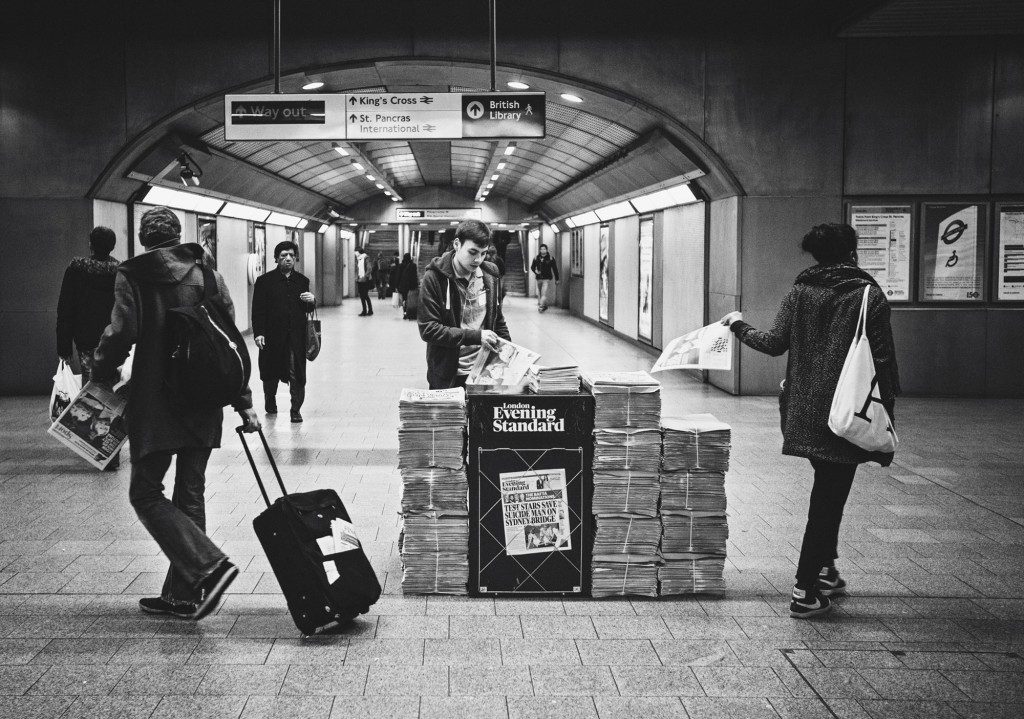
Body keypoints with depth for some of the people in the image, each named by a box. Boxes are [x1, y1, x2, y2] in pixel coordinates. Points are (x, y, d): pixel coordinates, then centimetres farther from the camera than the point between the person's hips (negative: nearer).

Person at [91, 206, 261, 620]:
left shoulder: (131, 276, -3)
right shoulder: (208, 275, 8)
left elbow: (121, 334, -14)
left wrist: (100, 376, 3)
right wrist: (243, 403, 10)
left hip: (155, 403, -5)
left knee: (146, 494, 3)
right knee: (190, 494, 12)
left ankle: (209, 567, -14)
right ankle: (183, 594, 17)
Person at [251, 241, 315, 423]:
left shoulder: (302, 281, 11)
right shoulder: (264, 281, 0)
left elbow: (307, 309, 17)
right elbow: (258, 310, -3)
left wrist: (311, 301, -6)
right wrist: (258, 333, -12)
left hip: (296, 336, 2)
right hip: (272, 335, -1)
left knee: (297, 374, -4)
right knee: (271, 373, 11)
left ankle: (296, 409, 5)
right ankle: (270, 401, 35)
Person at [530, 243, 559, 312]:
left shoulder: (550, 258, -3)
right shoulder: (536, 258, 6)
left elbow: (555, 269, 2)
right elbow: (532, 267, 15)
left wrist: (556, 279, 3)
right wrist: (535, 271, -8)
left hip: (546, 279, -5)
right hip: (539, 278, 5)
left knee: (544, 293, -18)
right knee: (539, 294, 11)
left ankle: (541, 306, -24)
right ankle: (545, 305, 27)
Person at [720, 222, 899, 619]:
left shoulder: (800, 292, 3)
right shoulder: (870, 295, -5)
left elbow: (775, 343, -1)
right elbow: (882, 359, -8)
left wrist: (739, 326, 16)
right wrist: (887, 407, -1)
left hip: (805, 409, 4)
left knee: (827, 490, 22)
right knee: (830, 495, 1)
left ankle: (824, 570, 32)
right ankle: (805, 591, 0)